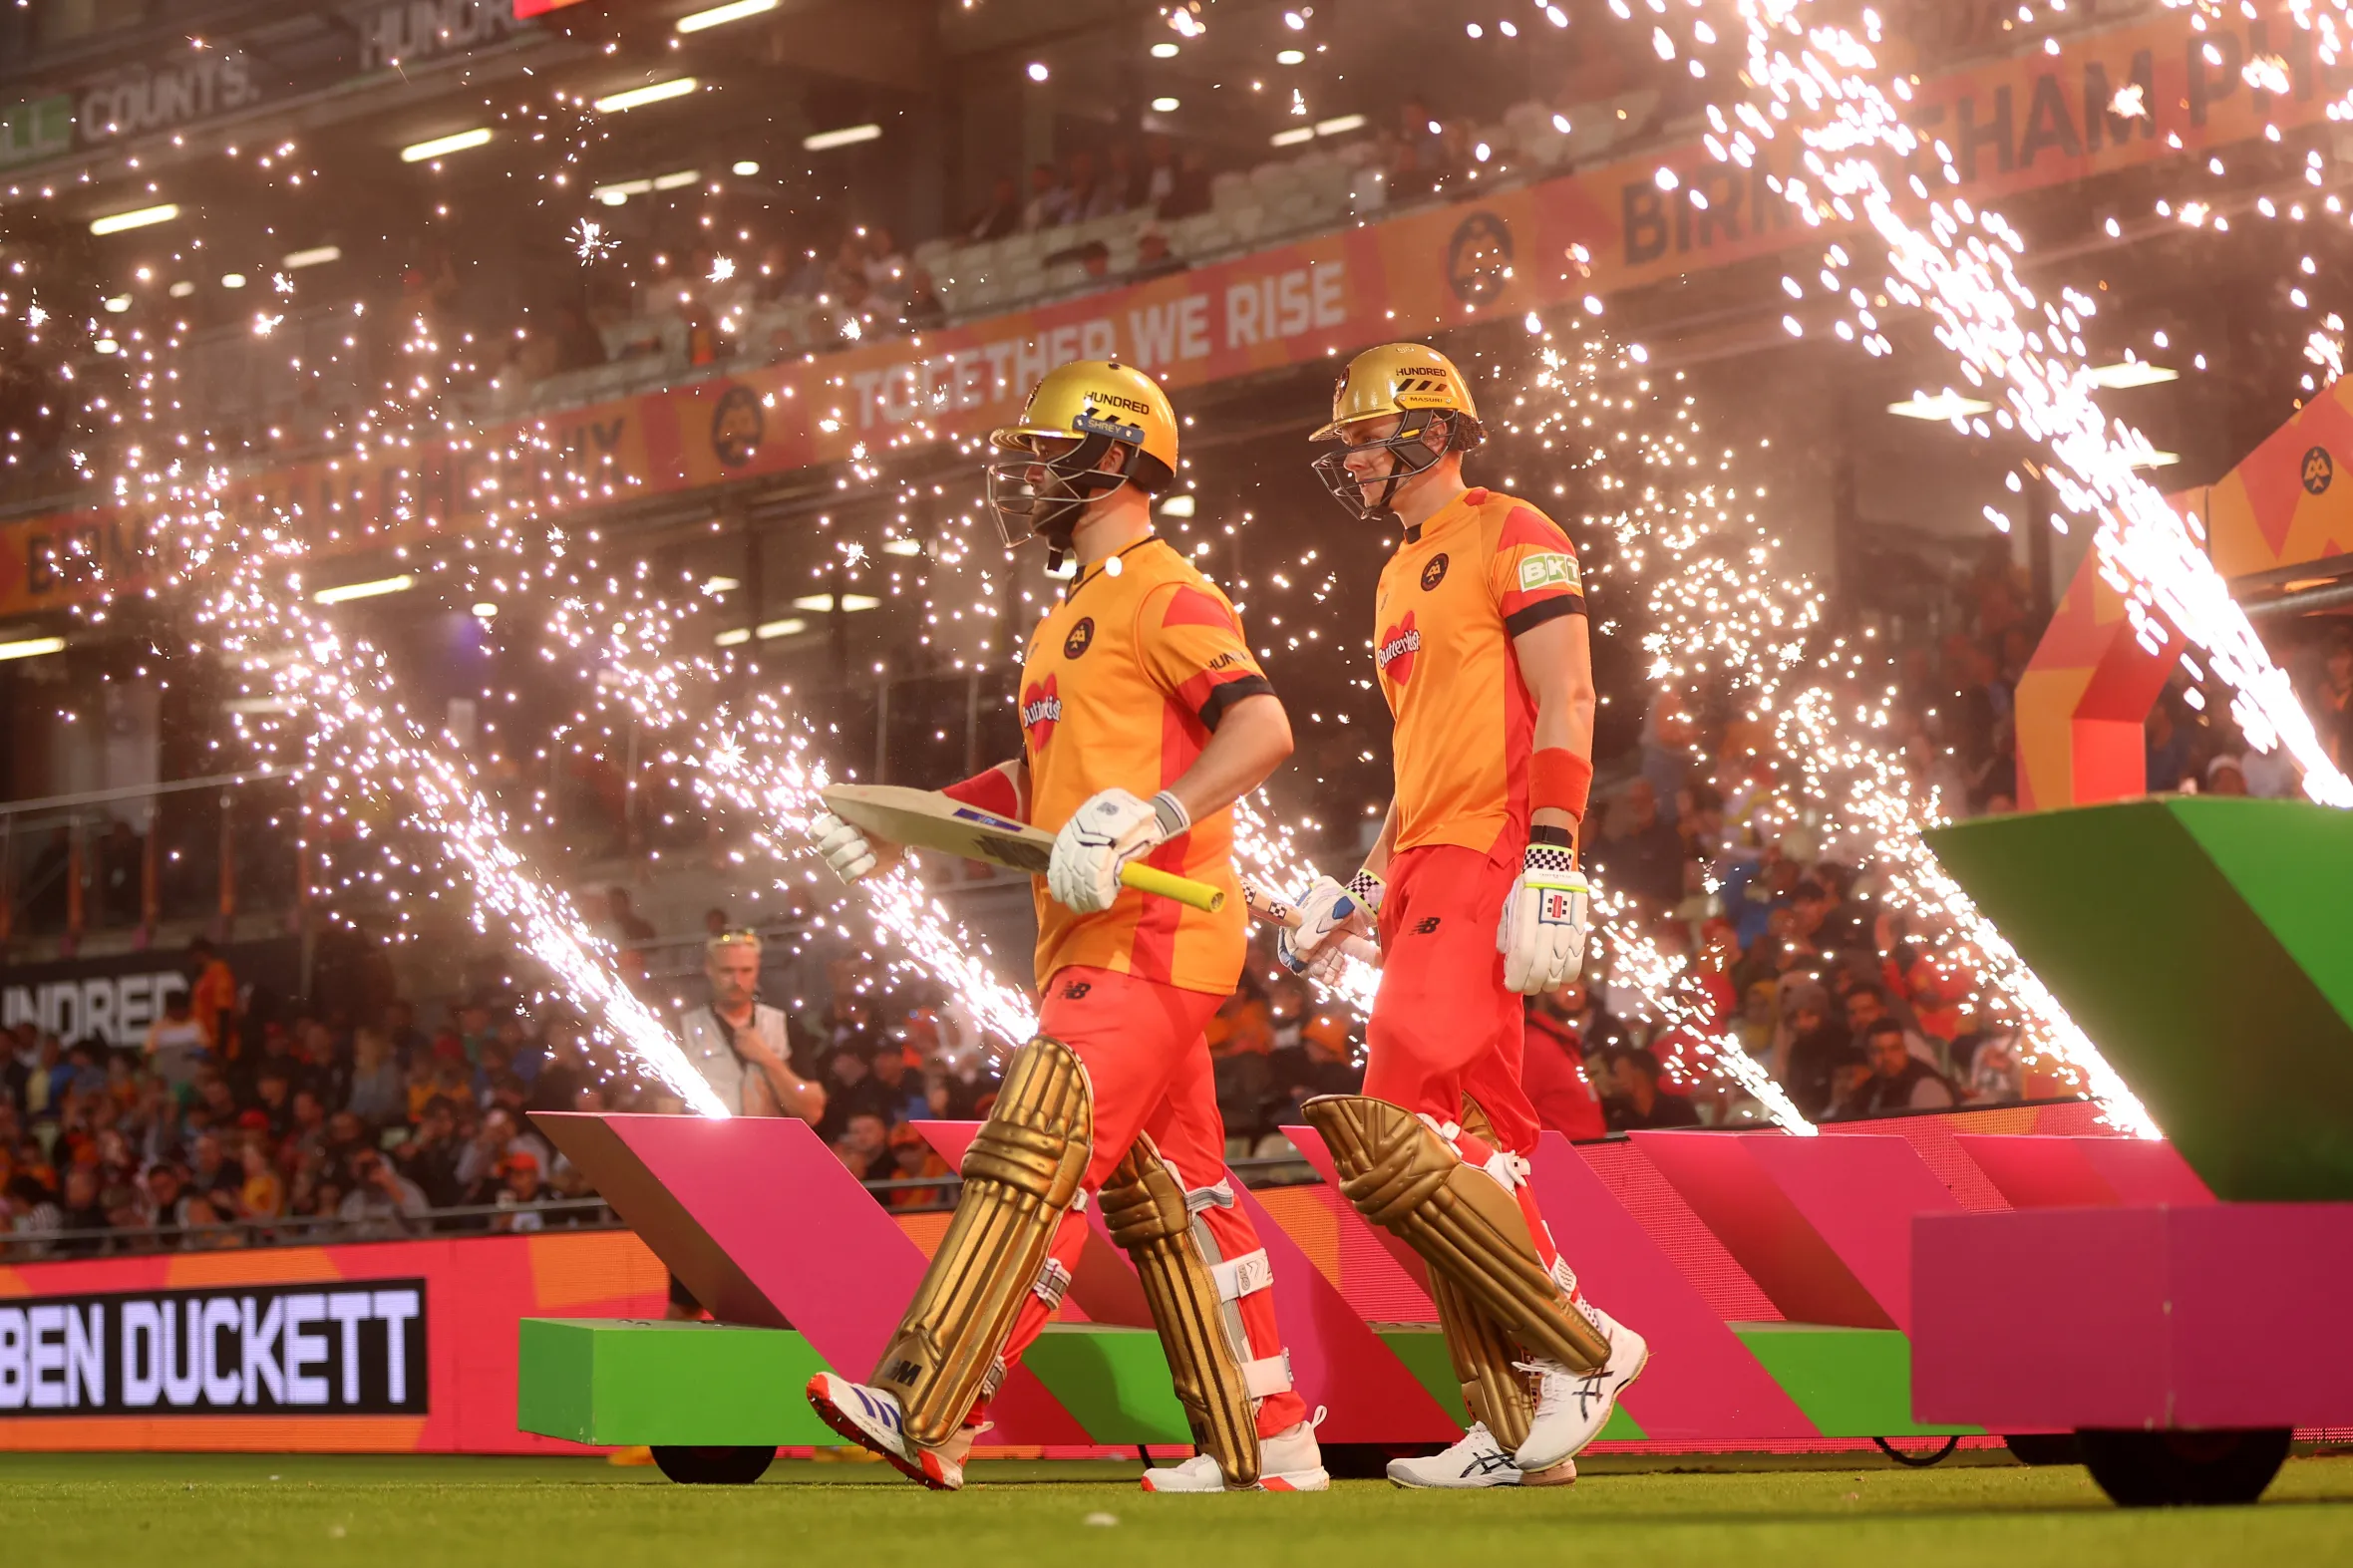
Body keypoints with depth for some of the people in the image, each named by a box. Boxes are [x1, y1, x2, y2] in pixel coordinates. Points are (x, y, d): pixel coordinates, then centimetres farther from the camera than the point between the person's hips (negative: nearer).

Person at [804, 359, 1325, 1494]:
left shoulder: (1164, 595, -7)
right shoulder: (1076, 614, 24)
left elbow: (1264, 727, -19)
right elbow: (1048, 777, 30)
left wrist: (1148, 819, -28)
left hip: (1156, 935, -10)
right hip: (1098, 941, 10)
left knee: (1031, 1154, -17)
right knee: (1163, 1192, 10)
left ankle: (923, 1413, -24)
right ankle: (1267, 1445, 15)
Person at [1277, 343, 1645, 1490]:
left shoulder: (1511, 539, -4)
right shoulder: (1403, 577, 24)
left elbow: (1564, 707, -13)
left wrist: (1550, 867, -21)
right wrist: (1360, 892, 23)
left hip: (1488, 862, -10)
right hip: (1425, 876, 10)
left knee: (1397, 1139, -18)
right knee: (1463, 1154, 4)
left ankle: (1583, 1345, -10)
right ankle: (1517, 1433, 5)